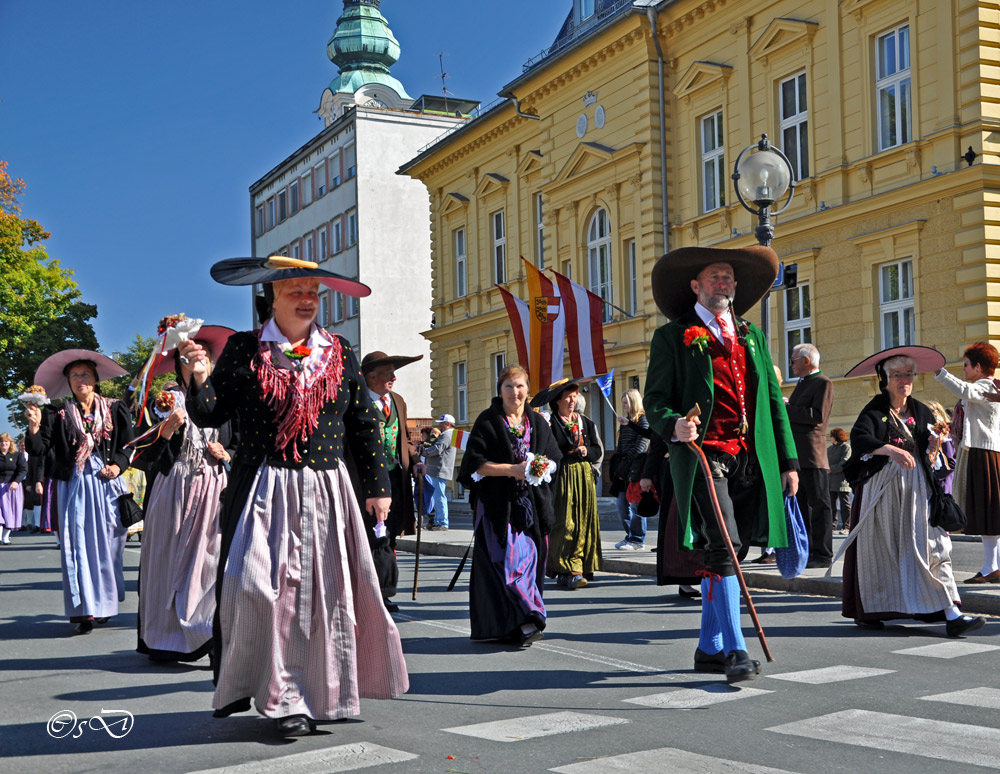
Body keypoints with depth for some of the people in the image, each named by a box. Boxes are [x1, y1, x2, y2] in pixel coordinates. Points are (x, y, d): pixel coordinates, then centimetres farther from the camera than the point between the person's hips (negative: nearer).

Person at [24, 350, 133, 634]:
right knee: (77, 545, -4)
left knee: (107, 544, 1)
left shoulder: (115, 410, 7)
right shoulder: (58, 415, 5)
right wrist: (34, 427, -21)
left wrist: (118, 465, -10)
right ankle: (85, 611, -1)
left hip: (107, 485, 1)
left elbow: (128, 444, 8)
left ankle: (105, 604, 15)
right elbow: (38, 449, -3)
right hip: (74, 488, 0)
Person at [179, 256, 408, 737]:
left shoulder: (340, 354, 11)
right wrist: (197, 373, -14)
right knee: (259, 585, -12)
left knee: (324, 591, 0)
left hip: (325, 493, 2)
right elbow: (209, 415, 4)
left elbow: (365, 426, 13)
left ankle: (320, 691, 16)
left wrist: (377, 486, 10)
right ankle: (283, 697, 1)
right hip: (262, 490, -2)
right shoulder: (244, 349, 5)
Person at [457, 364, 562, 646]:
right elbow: (475, 463, -7)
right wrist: (511, 469, -15)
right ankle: (522, 623, -15)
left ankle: (521, 623, 10)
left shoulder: (538, 422, 13)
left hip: (532, 504, 5)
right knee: (507, 559, -13)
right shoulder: (488, 421, -1)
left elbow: (554, 458, 16)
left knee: (530, 557, 2)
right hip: (498, 504, -4)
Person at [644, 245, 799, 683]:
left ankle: (709, 648, 19)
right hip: (703, 454, -5)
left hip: (752, 459, 6)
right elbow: (655, 399, -1)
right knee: (721, 548, -15)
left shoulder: (752, 337, 20)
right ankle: (735, 650, -13)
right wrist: (674, 424, -23)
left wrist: (788, 461, 14)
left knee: (731, 550, 8)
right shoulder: (672, 337, 4)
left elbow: (773, 401, 19)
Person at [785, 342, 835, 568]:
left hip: (812, 454, -10)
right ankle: (806, 552, 17)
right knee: (801, 505, 11)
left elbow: (818, 416, -19)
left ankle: (822, 555, -4)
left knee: (819, 504, -6)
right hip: (796, 454, 10)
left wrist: (788, 407, -13)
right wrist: (785, 407, 10)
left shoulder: (823, 383, -7)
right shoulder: (802, 383, 22)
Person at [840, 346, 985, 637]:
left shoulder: (921, 412, 13)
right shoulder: (874, 411, -1)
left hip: (917, 488, 3)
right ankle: (867, 610, 20)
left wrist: (934, 446, -7)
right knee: (879, 548, 3)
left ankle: (951, 614, -6)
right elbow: (859, 438, -20)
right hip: (881, 489, -3)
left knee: (933, 544, -7)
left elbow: (929, 451, 17)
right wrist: (890, 450, -36)